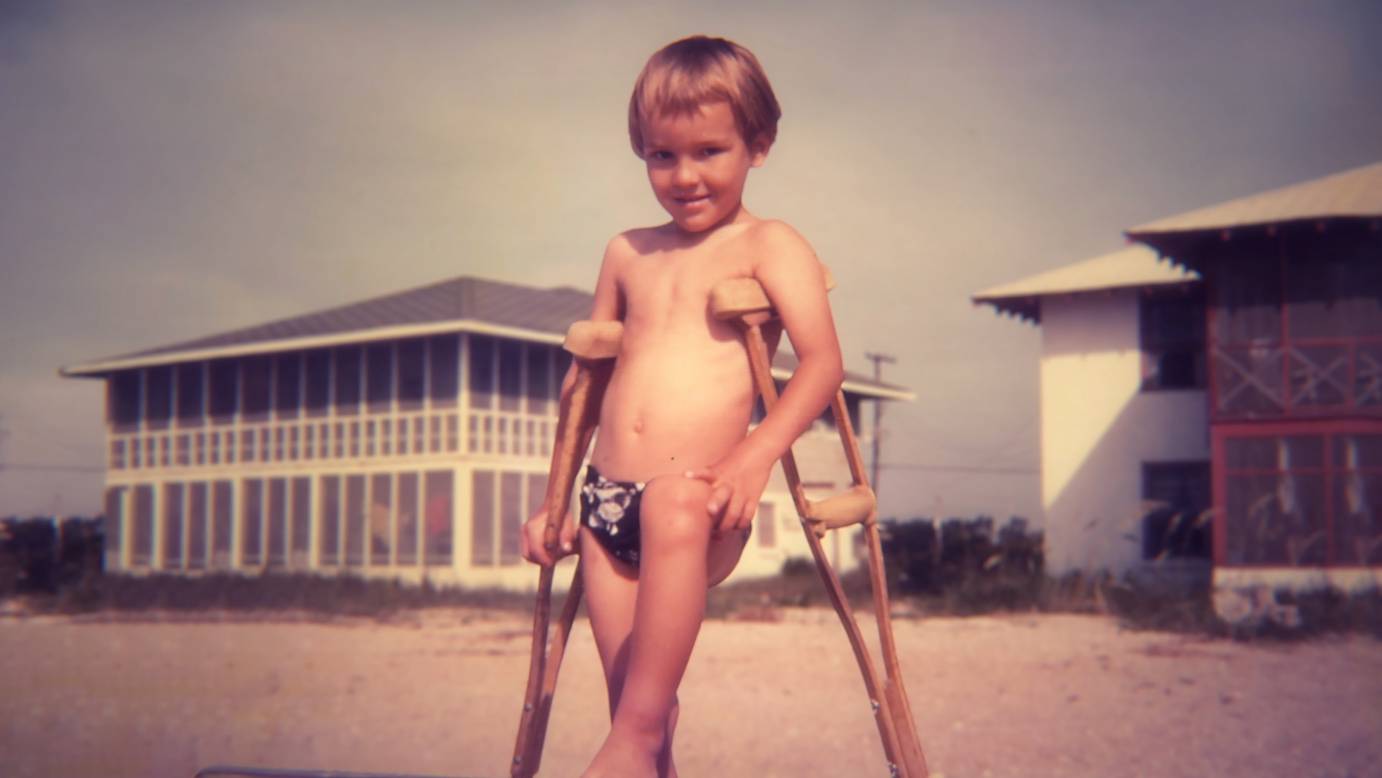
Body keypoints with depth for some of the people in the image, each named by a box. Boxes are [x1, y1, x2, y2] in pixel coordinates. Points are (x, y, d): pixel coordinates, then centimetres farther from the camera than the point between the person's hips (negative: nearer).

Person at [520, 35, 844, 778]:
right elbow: (585, 376, 27)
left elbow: (823, 361, -11)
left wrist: (757, 454, -28)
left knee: (675, 506, -39)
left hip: (701, 511, -5)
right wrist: (554, 498, 24)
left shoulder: (768, 246, 3)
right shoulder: (628, 254, 18)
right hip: (607, 505, 5)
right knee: (638, 702, 0)